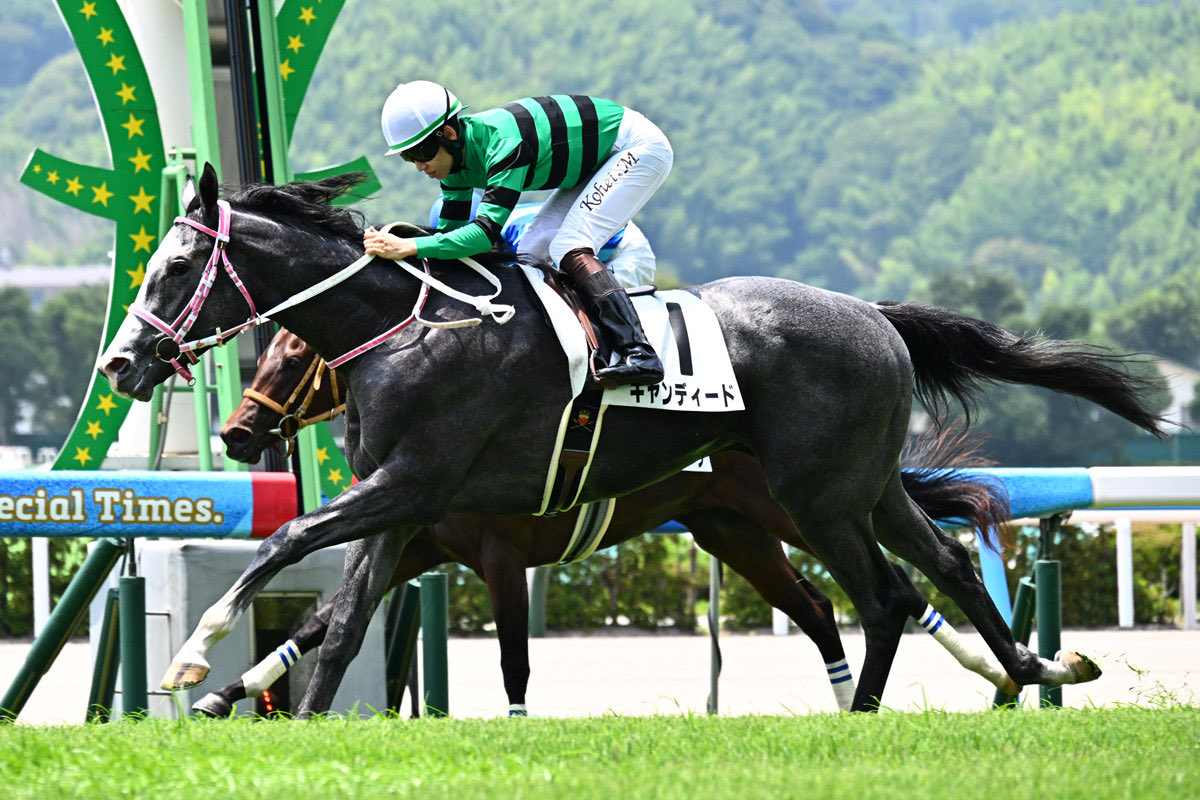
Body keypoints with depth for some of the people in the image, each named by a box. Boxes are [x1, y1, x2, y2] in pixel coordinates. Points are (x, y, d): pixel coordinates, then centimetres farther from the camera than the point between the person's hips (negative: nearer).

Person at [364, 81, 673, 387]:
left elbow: (486, 232, -41)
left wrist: (409, 247, -46)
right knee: (531, 253, 0)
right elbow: (450, 231, 0)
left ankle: (640, 356, -33)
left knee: (569, 249, -24)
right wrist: (389, 244, -13)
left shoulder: (503, 143, -34)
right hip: (598, 163, 10)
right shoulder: (456, 154, -7)